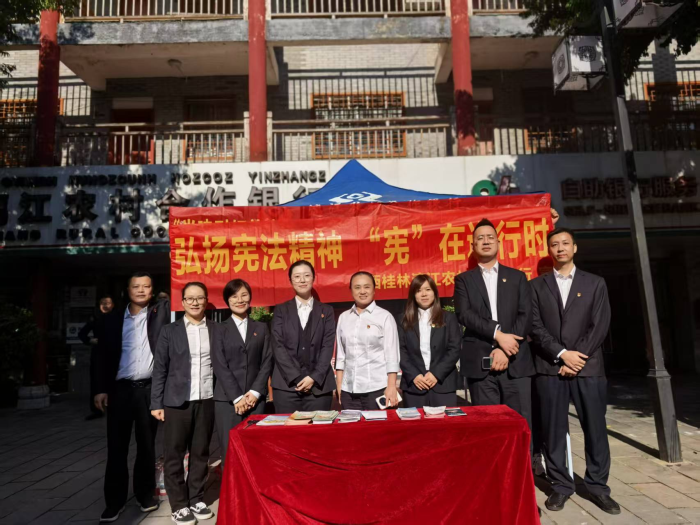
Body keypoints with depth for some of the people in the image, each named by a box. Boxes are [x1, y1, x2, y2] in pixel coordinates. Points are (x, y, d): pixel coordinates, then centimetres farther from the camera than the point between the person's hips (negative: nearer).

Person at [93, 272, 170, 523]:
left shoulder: (161, 312, 4)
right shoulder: (111, 319, 6)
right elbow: (103, 356, 5)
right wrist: (101, 389, 2)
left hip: (150, 389, 0)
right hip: (120, 390, 1)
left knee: (146, 445, 10)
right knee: (116, 447, 6)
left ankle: (145, 493, 26)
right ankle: (115, 500, 19)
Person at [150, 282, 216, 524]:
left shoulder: (217, 330, 5)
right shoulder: (170, 331, 2)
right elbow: (160, 368, 1)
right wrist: (156, 403, -3)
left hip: (207, 401, 1)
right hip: (177, 402, -1)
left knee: (200, 453, 10)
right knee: (174, 455, 5)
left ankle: (196, 499, 25)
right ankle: (179, 505, 18)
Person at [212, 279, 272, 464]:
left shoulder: (261, 328, 13)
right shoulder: (220, 330, 5)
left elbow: (267, 362, 6)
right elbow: (220, 366, -2)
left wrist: (255, 392, -6)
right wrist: (237, 397, -9)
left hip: (255, 398, 2)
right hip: (227, 399, -2)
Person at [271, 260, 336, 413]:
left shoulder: (326, 311, 12)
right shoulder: (281, 310, 10)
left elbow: (328, 347, 3)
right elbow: (278, 346, 1)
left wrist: (314, 377, -9)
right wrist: (296, 378, -10)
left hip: (319, 386, 0)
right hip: (286, 385, 0)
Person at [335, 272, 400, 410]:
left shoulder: (385, 316, -1)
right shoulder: (343, 317, 9)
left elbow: (391, 355, -3)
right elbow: (340, 354, 11)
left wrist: (391, 387, -9)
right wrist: (339, 387, 6)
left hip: (377, 388, -3)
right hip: (349, 390, 3)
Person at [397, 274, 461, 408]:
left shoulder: (449, 318, 8)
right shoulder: (404, 321, 9)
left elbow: (454, 349, 1)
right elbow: (401, 351, 3)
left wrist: (436, 374, -9)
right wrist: (414, 375, -10)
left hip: (443, 384, 0)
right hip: (413, 385, 0)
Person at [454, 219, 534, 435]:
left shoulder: (517, 277, 13)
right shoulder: (464, 280, 11)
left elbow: (526, 316, 2)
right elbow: (465, 315, -5)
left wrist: (505, 349, -10)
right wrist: (497, 334, -16)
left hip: (516, 362, 1)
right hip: (479, 364, -1)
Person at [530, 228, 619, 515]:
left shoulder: (595, 283, 9)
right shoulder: (537, 285, 8)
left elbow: (600, 326, 1)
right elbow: (535, 326, 0)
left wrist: (579, 357, -9)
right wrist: (562, 354, -11)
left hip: (588, 367, 0)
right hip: (550, 367, 0)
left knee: (595, 428, 4)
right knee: (553, 430, 3)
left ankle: (598, 486, 20)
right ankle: (561, 485, 16)